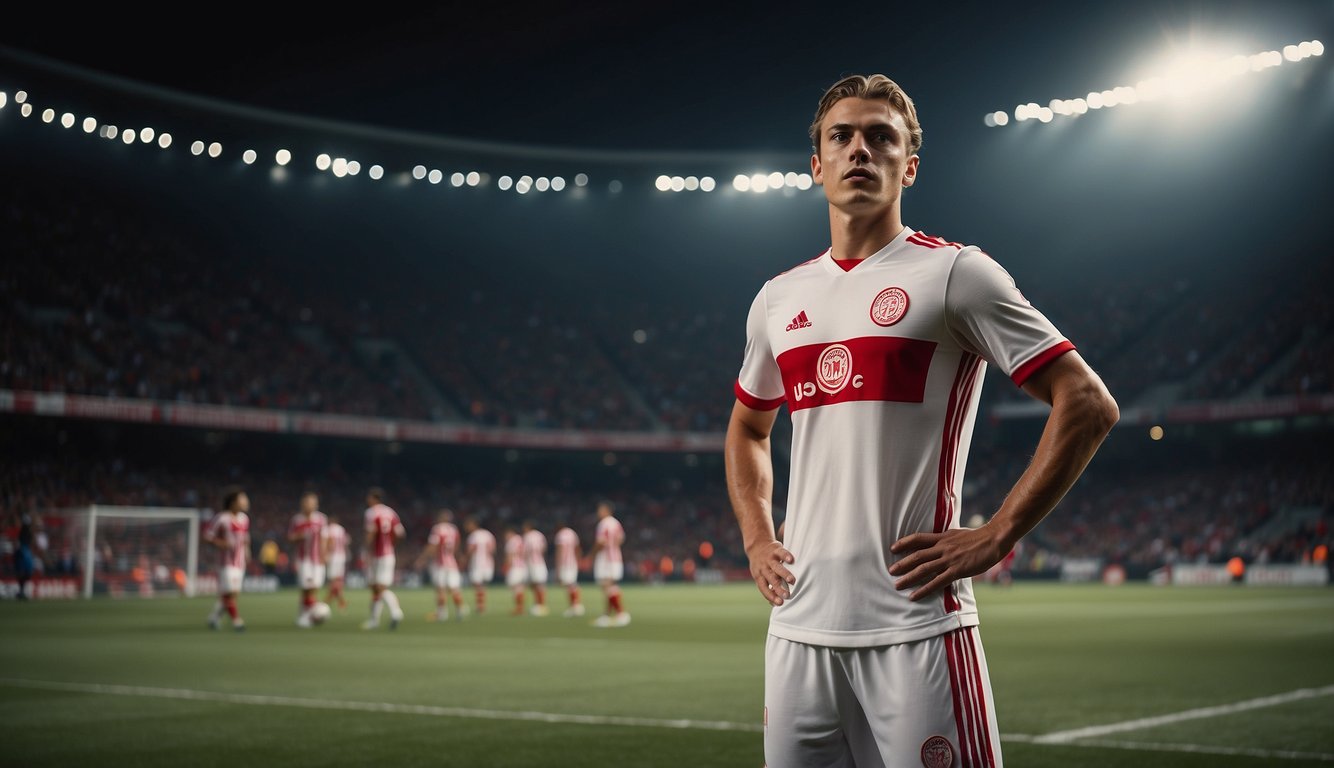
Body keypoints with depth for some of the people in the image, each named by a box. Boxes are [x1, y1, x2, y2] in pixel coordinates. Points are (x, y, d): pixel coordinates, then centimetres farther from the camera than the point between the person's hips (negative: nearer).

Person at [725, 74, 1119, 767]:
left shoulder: (953, 272, -3)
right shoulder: (778, 298, 14)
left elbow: (1088, 404, -6)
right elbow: (747, 429, 30)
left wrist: (994, 537, -11)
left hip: (915, 626, -5)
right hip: (798, 625, 5)